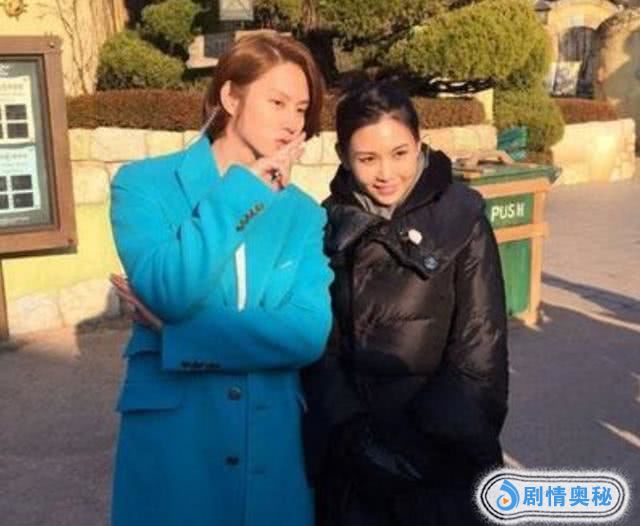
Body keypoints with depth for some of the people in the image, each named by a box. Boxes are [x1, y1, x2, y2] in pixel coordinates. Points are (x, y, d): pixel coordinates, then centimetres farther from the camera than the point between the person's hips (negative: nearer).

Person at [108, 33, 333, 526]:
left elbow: (309, 334, -10)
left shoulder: (305, 214, 4)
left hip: (275, 440, 3)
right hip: (172, 437, -3)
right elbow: (170, 290, -21)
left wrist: (178, 334, -16)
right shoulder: (144, 183, -4)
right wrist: (242, 190, -14)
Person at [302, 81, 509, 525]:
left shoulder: (462, 220, -9)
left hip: (440, 460, -2)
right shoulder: (329, 223, -1)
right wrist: (351, 433, -12)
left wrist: (429, 442, -13)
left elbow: (480, 355, -9)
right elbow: (317, 345, -2)